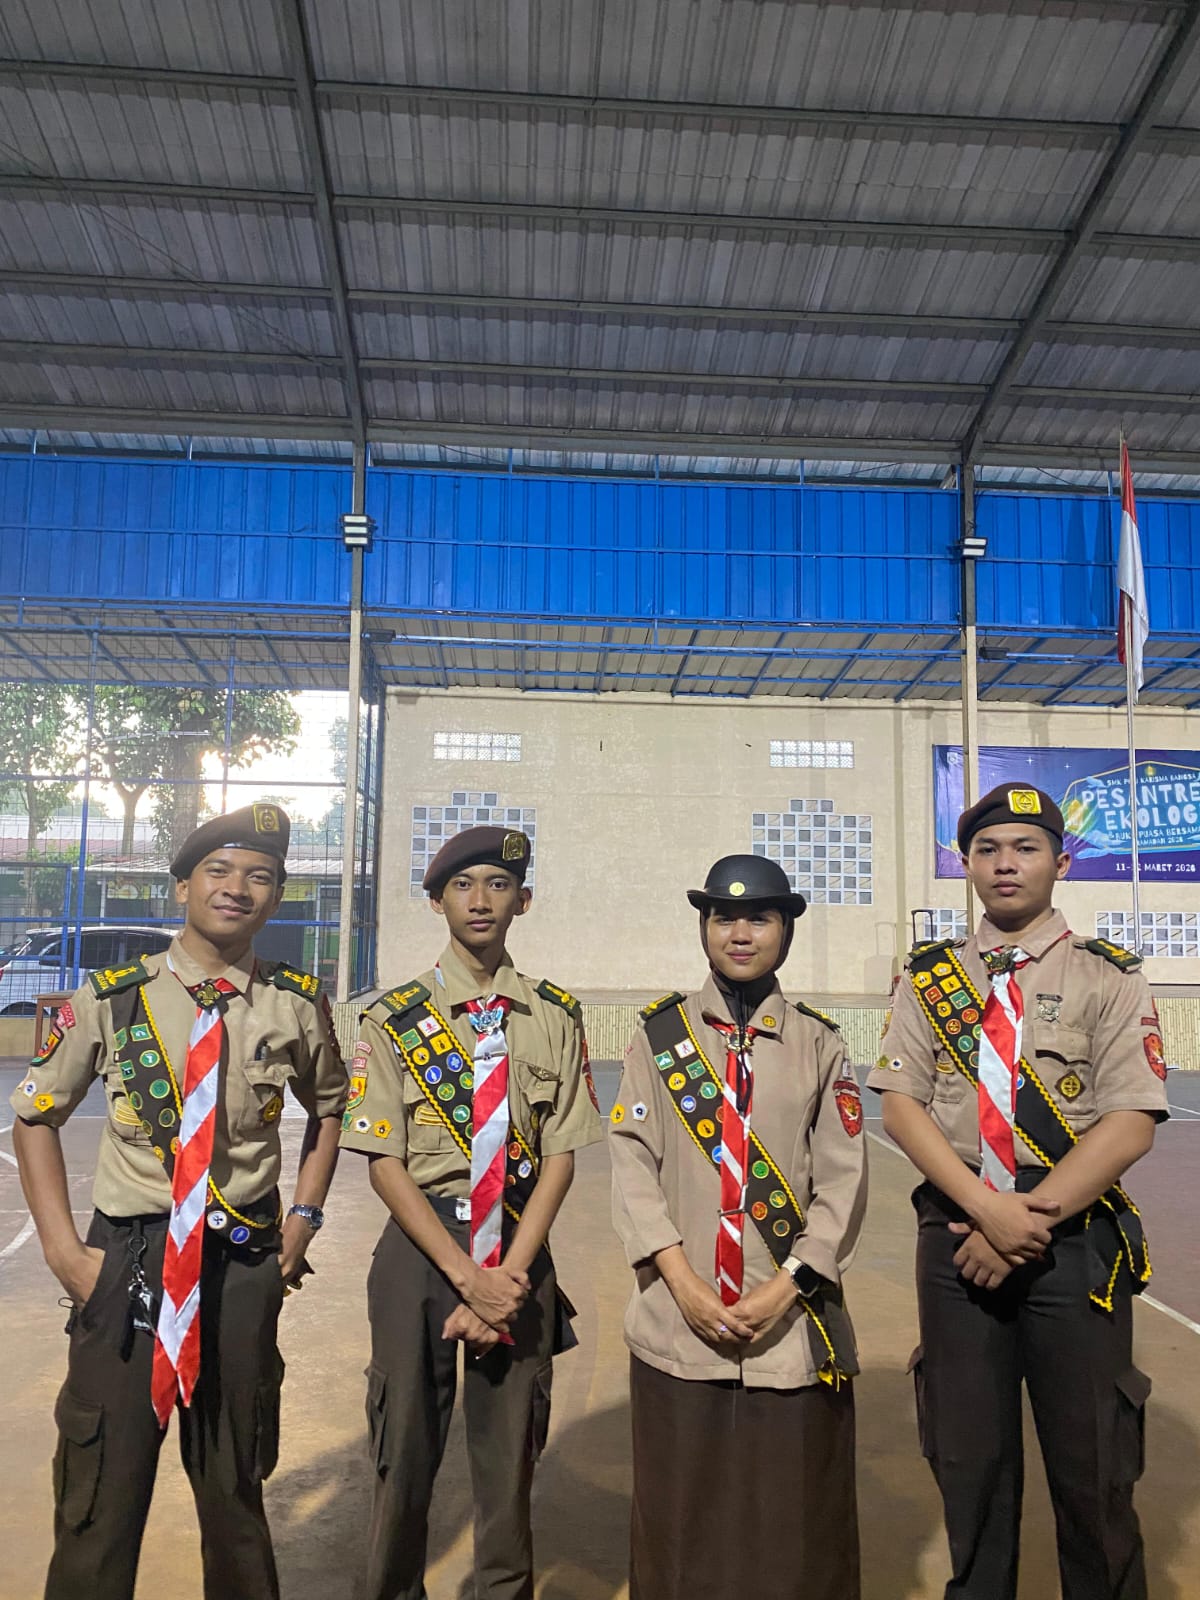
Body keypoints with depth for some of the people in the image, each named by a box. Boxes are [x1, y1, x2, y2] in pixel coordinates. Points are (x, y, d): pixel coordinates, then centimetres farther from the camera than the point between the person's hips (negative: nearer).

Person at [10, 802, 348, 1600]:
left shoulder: (299, 1005, -3)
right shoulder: (110, 999, -7)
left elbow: (328, 1106, 14)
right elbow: (35, 1117, 5)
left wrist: (305, 1217, 4)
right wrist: (63, 1249, -3)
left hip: (247, 1264, 2)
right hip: (126, 1261, -1)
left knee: (235, 1483, 19)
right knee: (103, 1484, 7)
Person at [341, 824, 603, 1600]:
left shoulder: (556, 1016, 0)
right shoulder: (394, 1019, -4)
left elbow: (561, 1155, -2)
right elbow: (385, 1163, -7)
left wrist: (509, 1273, -12)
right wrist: (466, 1275, -14)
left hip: (521, 1249, 1)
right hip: (421, 1245, -1)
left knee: (512, 1444, 13)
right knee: (407, 1443, 11)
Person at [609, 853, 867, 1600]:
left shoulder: (821, 1045, 3)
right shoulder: (658, 1035, 2)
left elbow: (843, 1182, -1)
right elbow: (634, 1166, -3)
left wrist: (783, 1291, -11)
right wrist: (684, 1284, -11)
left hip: (793, 1329, 0)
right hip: (677, 1328, 0)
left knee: (797, 1522, 11)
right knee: (679, 1519, 13)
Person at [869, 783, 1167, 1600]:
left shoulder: (1109, 977, -3)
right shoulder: (931, 976, 4)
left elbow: (1129, 1127, -10)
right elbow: (902, 1106, -2)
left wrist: (1028, 1224, -15)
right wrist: (989, 1210, -15)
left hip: (1077, 1245, -2)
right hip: (956, 1240, 2)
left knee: (1092, 1467, 11)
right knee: (967, 1457, 15)